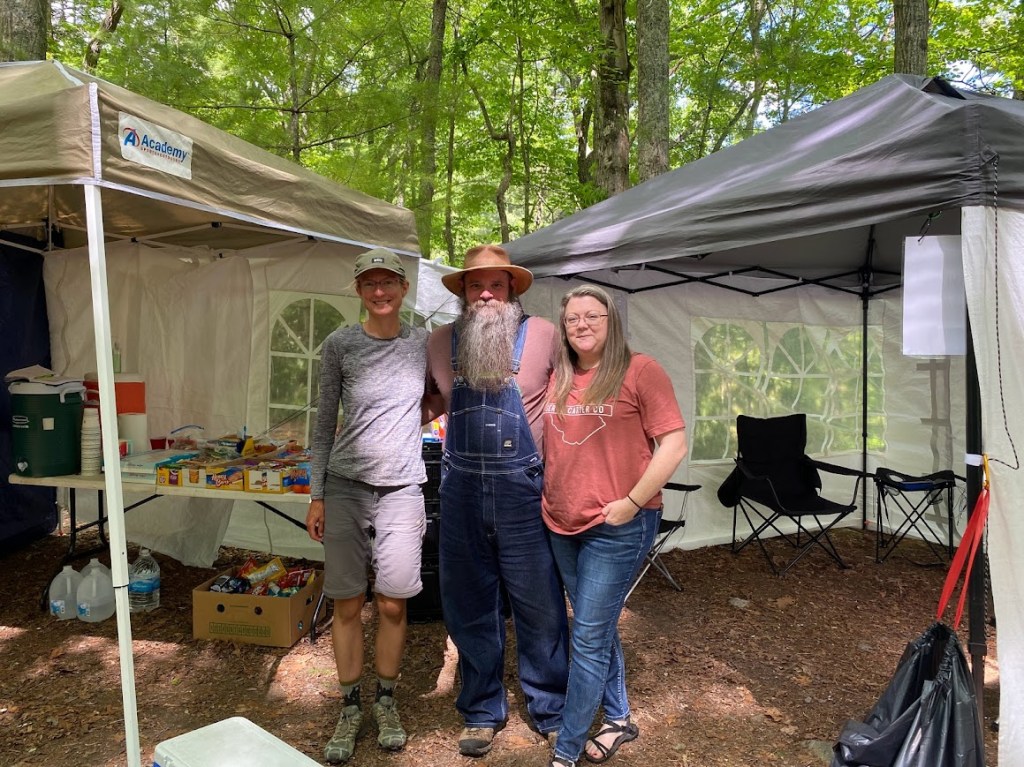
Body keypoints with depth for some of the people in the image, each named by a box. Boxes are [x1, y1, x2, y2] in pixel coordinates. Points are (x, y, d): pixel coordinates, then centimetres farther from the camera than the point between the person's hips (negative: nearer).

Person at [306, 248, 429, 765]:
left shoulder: (423, 345, 3)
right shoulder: (339, 345, -1)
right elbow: (325, 424, 3)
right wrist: (316, 495, 2)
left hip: (401, 488, 1)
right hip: (346, 486, 0)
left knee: (392, 604, 6)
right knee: (347, 604, 7)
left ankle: (386, 703, 29)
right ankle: (349, 709, 27)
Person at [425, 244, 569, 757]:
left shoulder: (541, 334, -4)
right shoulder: (441, 342, 6)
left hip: (522, 488, -3)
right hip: (461, 488, 3)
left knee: (540, 608, 7)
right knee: (470, 608, 14)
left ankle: (551, 712, 29)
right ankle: (482, 711, 33)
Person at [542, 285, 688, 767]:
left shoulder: (639, 370, -9)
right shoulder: (557, 380, 8)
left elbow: (674, 444, -13)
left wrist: (631, 502, -16)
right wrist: (545, 499, 10)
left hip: (618, 527, -6)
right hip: (562, 524, 6)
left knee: (588, 640, 1)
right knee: (600, 628, 19)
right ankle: (619, 719, 38)